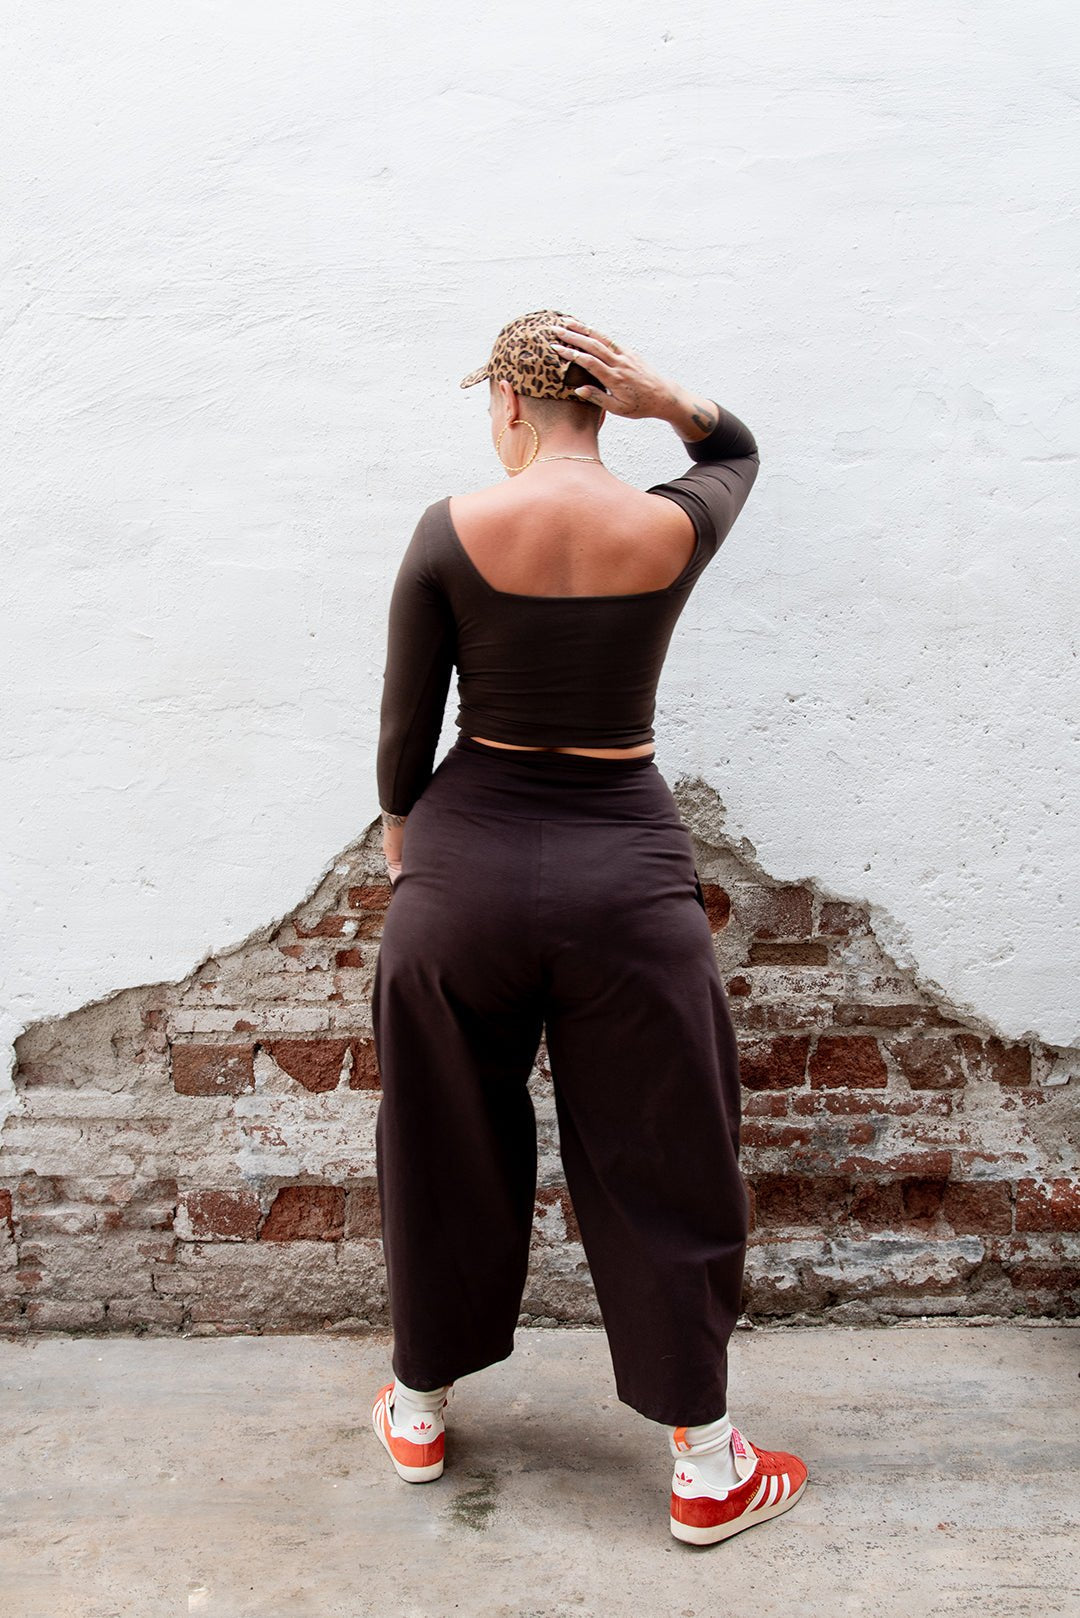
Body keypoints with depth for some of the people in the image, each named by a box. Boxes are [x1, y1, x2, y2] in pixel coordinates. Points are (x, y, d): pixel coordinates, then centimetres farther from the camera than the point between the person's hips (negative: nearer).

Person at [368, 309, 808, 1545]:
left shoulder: (452, 530, -8)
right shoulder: (672, 529, -4)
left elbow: (405, 725, -2)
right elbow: (737, 450, 20)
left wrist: (400, 827, 16)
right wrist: (669, 401, 0)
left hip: (466, 869, 0)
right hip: (626, 873, 0)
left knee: (448, 1155, 19)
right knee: (660, 1170, 13)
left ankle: (418, 1414, 39)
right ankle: (707, 1470, 27)